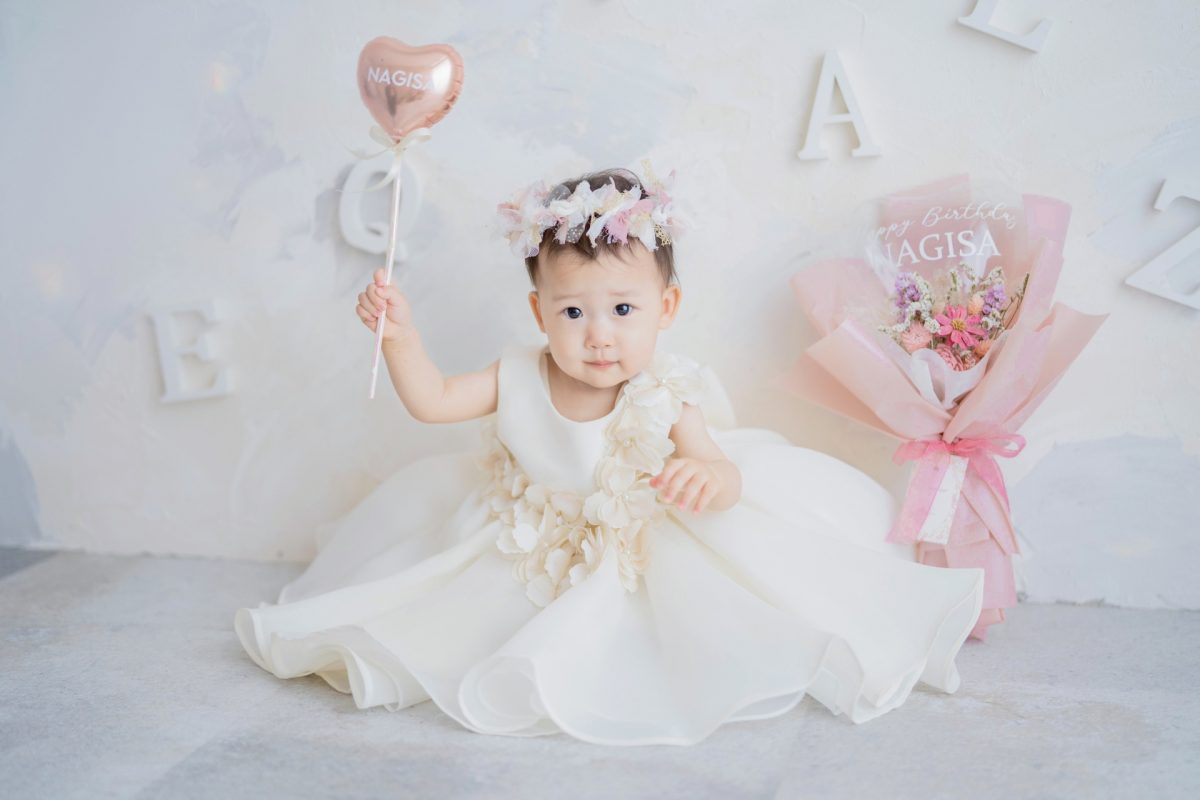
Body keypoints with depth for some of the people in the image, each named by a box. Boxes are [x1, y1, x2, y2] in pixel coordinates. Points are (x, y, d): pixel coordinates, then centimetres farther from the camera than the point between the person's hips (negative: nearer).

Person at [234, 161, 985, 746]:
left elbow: (720, 470, -32)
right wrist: (400, 333, -27)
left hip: (640, 562, -3)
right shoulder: (519, 378, -15)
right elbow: (430, 400, -11)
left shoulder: (669, 397, -25)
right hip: (532, 548, 4)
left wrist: (711, 477, -57)